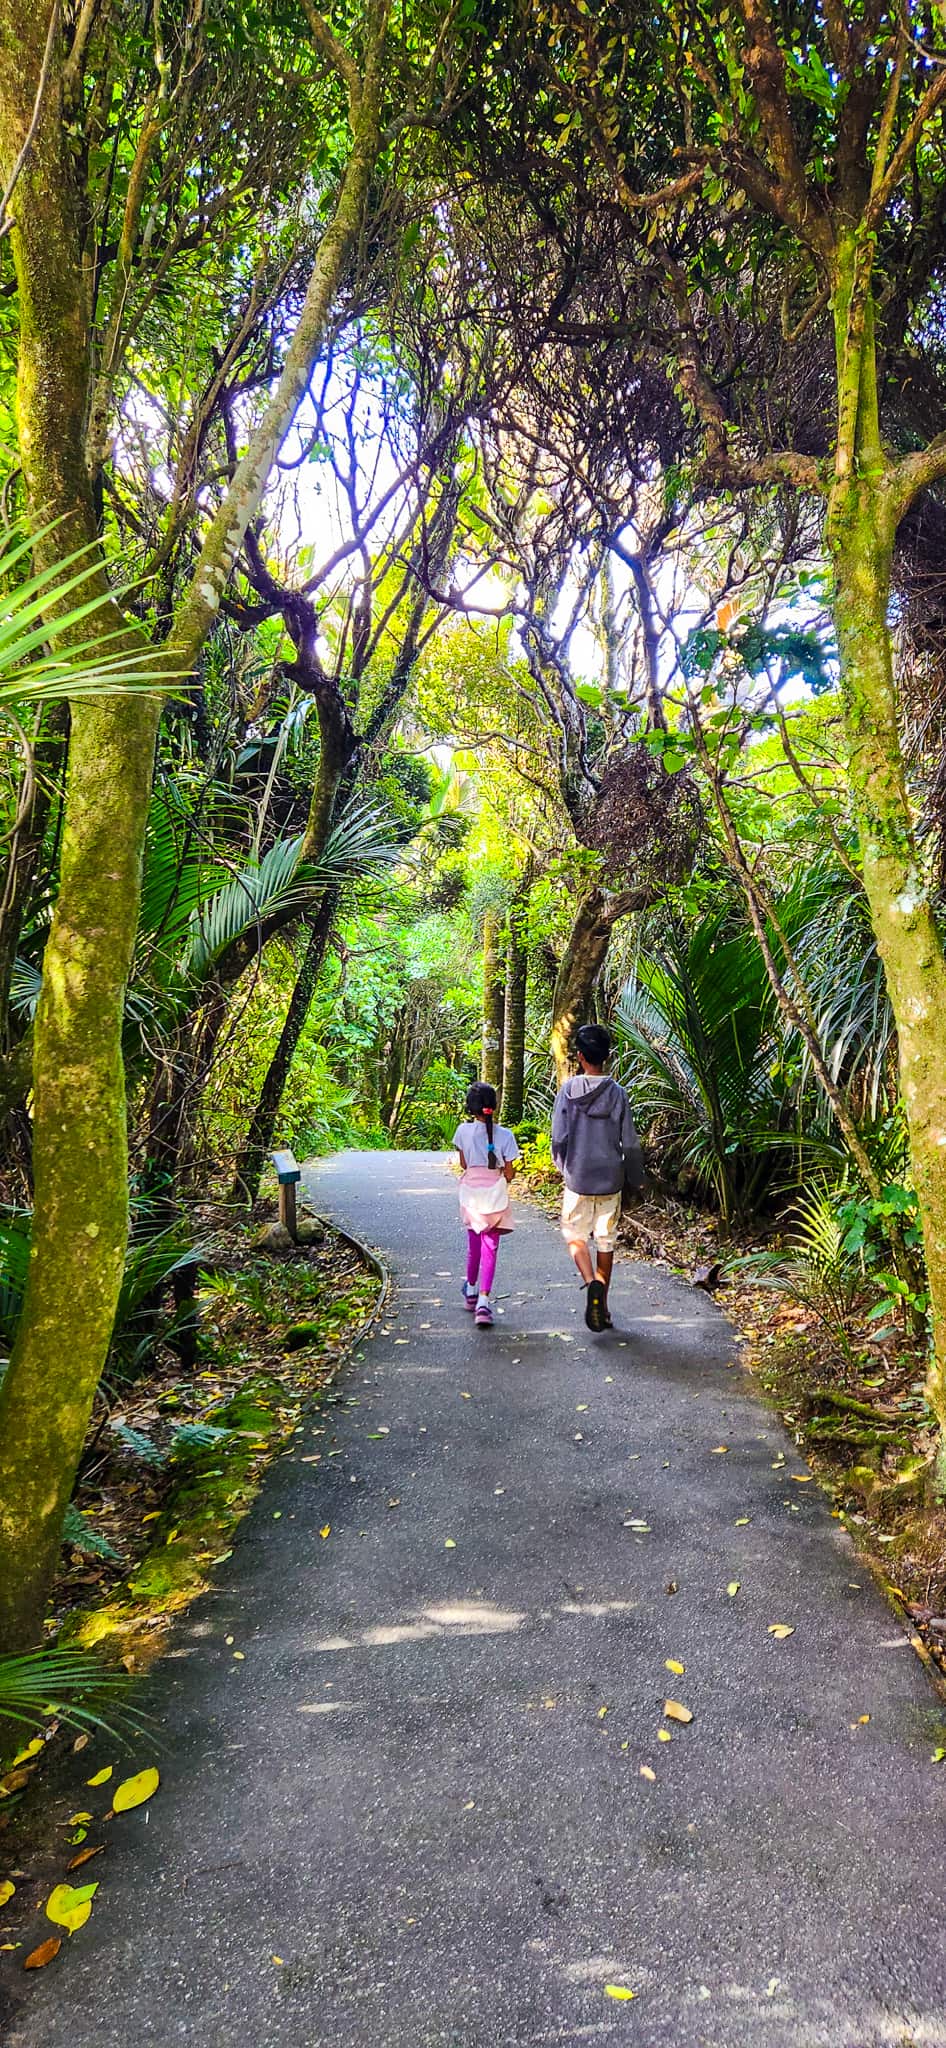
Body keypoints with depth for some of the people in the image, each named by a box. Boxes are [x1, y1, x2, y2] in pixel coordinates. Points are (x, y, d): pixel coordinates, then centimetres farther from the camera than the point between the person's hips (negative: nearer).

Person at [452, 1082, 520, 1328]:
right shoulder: (504, 1135, -11)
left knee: (474, 1244, 20)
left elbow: (464, 1164, 4)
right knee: (490, 1247, 2)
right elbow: (509, 1173, -4)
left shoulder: (463, 1131, -8)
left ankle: (471, 1292, 37)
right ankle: (483, 1301, -9)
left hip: (470, 1193, 2)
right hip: (495, 1194, -2)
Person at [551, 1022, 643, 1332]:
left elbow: (558, 1138, -7)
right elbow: (630, 1143, -3)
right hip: (610, 1181, 1)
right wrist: (636, 1178, 11)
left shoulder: (568, 1090, -8)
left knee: (575, 1236, 14)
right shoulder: (617, 1093, -5)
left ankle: (592, 1282, -13)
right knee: (606, 1241, 13)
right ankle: (602, 1307, 19)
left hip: (578, 1180, -1)